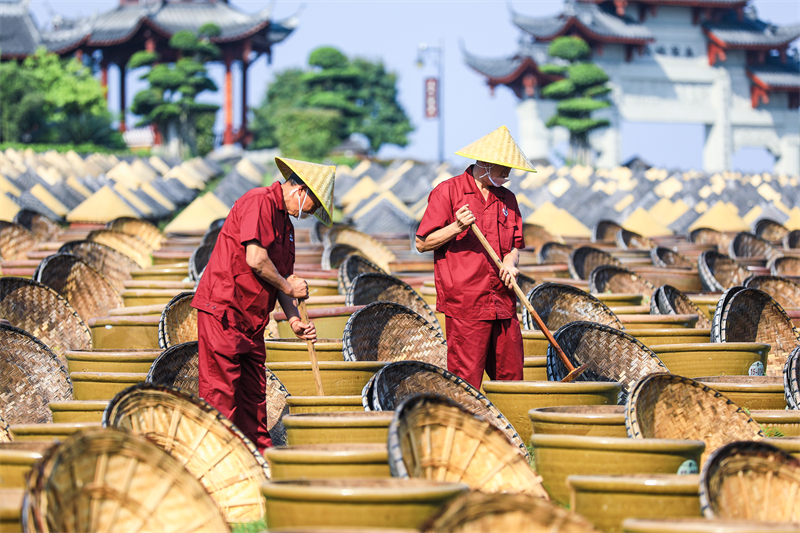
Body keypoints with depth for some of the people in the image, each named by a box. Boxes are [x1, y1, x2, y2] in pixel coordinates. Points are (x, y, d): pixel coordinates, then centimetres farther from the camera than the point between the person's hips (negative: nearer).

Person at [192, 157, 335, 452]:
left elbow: (283, 276, 18)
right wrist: (288, 287, -6)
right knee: (220, 393, -10)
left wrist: (294, 320, 6)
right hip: (223, 310, -10)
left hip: (251, 320, 10)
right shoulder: (259, 202, -11)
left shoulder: (285, 223, 20)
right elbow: (256, 260, -20)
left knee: (254, 393, 10)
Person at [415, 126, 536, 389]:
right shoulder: (447, 192, -1)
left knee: (511, 377, 4)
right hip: (465, 305, -6)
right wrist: (457, 228, -16)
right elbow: (423, 243, -2)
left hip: (503, 305, 6)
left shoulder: (507, 199, 17)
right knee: (466, 380, -8)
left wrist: (510, 263, -1)